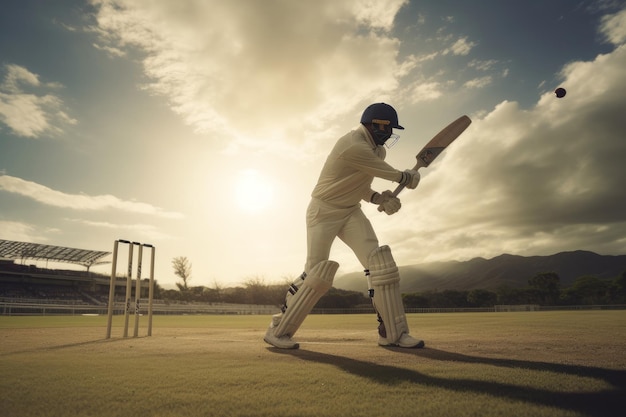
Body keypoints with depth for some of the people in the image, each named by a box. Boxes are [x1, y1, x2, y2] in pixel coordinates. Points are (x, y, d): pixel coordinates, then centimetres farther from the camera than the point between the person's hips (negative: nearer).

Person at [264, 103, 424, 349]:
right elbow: (392, 175, -13)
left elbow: (359, 186, 10)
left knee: (380, 264, -6)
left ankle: (393, 332, 2)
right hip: (323, 211, -8)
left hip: (351, 211, 8)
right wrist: (408, 177, 7)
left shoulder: (378, 150, 7)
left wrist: (379, 198, -8)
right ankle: (278, 329, 9)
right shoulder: (354, 146, -24)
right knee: (317, 274, -10)